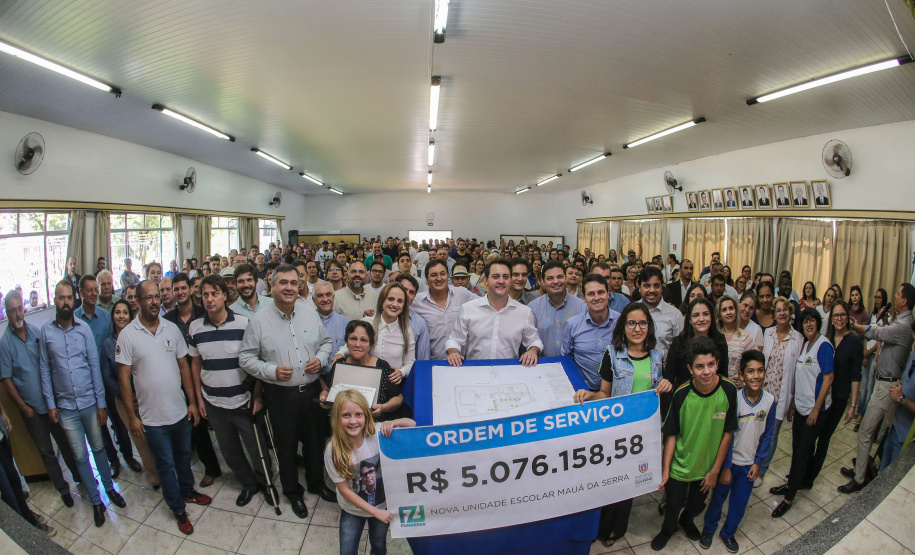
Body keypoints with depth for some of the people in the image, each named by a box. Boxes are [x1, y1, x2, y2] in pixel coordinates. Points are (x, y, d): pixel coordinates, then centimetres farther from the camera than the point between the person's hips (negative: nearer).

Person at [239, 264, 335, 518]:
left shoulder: (311, 315, 1)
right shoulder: (259, 320, -8)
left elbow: (326, 341, 12)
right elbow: (246, 357, -5)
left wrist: (321, 359, -8)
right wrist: (272, 371, -18)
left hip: (312, 390, 3)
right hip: (280, 395, -2)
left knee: (315, 439, 18)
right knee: (286, 445, 14)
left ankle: (316, 483, 42)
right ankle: (293, 491, 37)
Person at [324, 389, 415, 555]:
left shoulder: (377, 433, -23)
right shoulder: (333, 450, -25)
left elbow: (412, 424, -15)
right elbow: (344, 489, -17)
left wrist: (393, 423, -36)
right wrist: (375, 512, -17)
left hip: (382, 506, 2)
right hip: (352, 511, -1)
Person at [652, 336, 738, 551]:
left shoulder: (728, 391, -21)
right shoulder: (682, 394, -24)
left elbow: (727, 433, -10)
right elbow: (671, 434, -13)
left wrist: (715, 470, -5)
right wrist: (665, 469, -10)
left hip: (708, 466, 2)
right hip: (679, 466, -2)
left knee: (698, 504, 26)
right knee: (673, 505, 17)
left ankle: (687, 520, 60)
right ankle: (667, 529, 50)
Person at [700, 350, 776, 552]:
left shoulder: (770, 401, -11)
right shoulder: (733, 399, -22)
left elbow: (768, 435, 1)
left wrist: (757, 462, 1)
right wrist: (725, 467, -10)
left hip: (749, 464, 3)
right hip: (729, 461, -3)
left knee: (739, 504, 17)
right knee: (718, 498, 14)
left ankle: (728, 533, 40)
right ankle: (708, 529, 37)